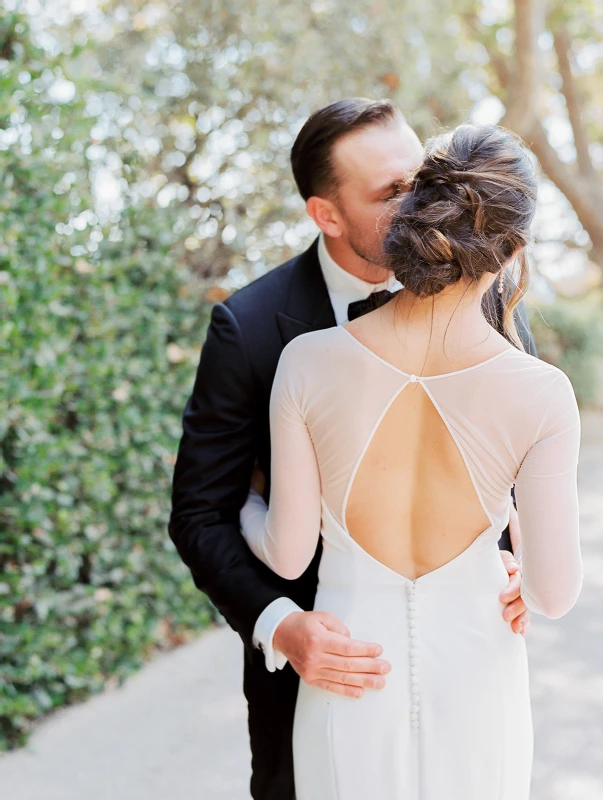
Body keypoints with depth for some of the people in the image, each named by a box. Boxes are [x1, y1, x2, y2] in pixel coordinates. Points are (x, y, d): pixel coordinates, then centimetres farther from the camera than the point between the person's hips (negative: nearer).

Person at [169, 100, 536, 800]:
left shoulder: (480, 288, -10)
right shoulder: (250, 327, -18)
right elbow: (200, 514, -12)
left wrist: (526, 558, -17)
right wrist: (278, 627, -27)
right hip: (316, 657, -2)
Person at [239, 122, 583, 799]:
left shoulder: (308, 363, -18)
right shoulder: (539, 394, -20)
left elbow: (288, 553, -9)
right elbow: (554, 593, -13)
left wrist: (242, 502, 13)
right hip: (474, 671, 0)